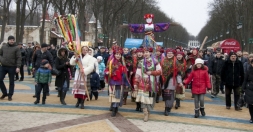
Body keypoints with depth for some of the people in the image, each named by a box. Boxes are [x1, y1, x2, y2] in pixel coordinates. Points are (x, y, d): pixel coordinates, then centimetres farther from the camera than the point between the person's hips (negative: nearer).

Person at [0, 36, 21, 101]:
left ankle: (10, 95, 17)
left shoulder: (16, 48, -5)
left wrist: (18, 67, -17)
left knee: (11, 82, 6)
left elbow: (19, 58, -9)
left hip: (12, 67, -4)